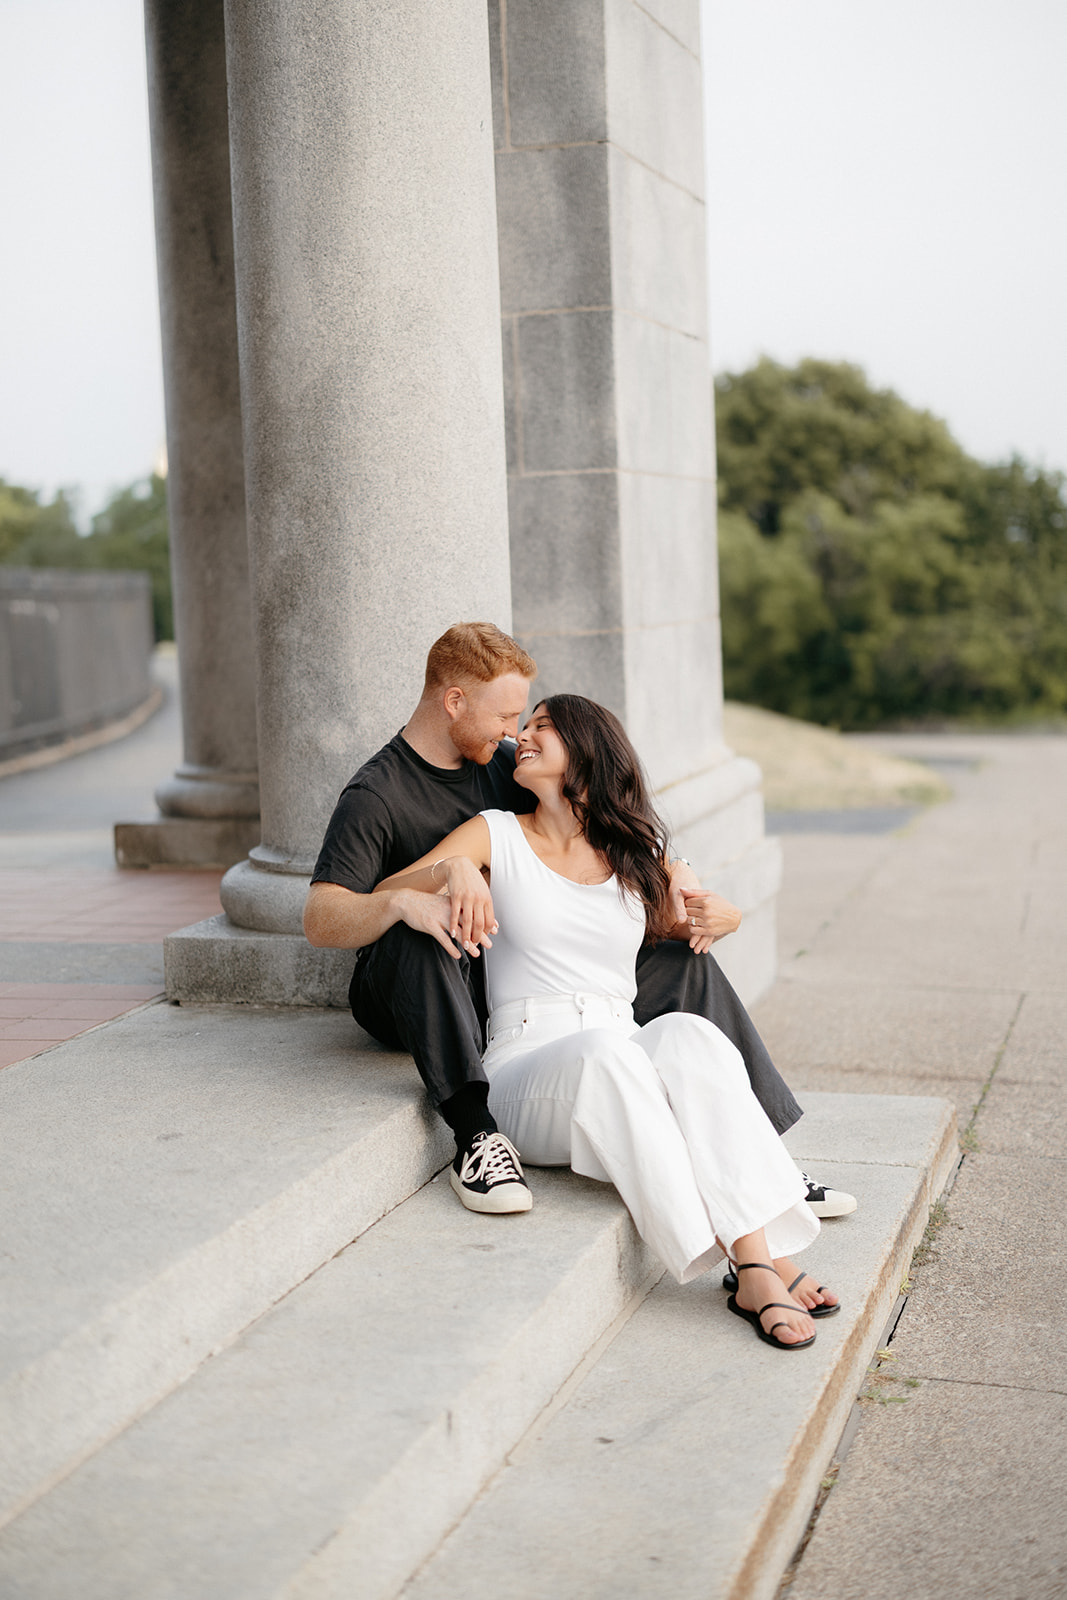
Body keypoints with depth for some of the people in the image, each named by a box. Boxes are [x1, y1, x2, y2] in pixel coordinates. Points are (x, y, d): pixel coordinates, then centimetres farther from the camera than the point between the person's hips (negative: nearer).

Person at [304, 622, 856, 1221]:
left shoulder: (505, 764, 7)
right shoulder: (376, 797, -14)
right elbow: (321, 919, -25)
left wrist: (675, 874, -7)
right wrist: (403, 902, -45)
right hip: (420, 1003, -6)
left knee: (683, 962, -5)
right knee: (426, 937, -39)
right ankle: (475, 1132, -43)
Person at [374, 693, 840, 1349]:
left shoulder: (639, 852, 18)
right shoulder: (497, 836, 11)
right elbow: (379, 899, 0)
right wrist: (451, 873, -20)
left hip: (627, 1062, 3)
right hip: (525, 1068, -2)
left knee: (686, 1033, -32)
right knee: (605, 1050, -37)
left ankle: (764, 1253, -43)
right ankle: (753, 1268, -42)